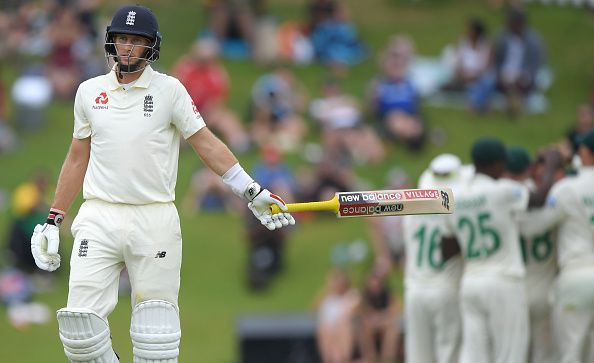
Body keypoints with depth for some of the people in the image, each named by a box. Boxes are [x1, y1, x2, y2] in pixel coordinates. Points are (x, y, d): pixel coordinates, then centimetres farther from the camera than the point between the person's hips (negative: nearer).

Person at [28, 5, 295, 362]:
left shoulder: (170, 90, 1)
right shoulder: (89, 91, 10)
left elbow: (206, 143, -1)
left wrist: (252, 191, -9)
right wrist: (54, 220, 17)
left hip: (156, 221, -2)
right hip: (99, 219, 2)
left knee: (156, 331, -2)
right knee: (80, 321, -10)